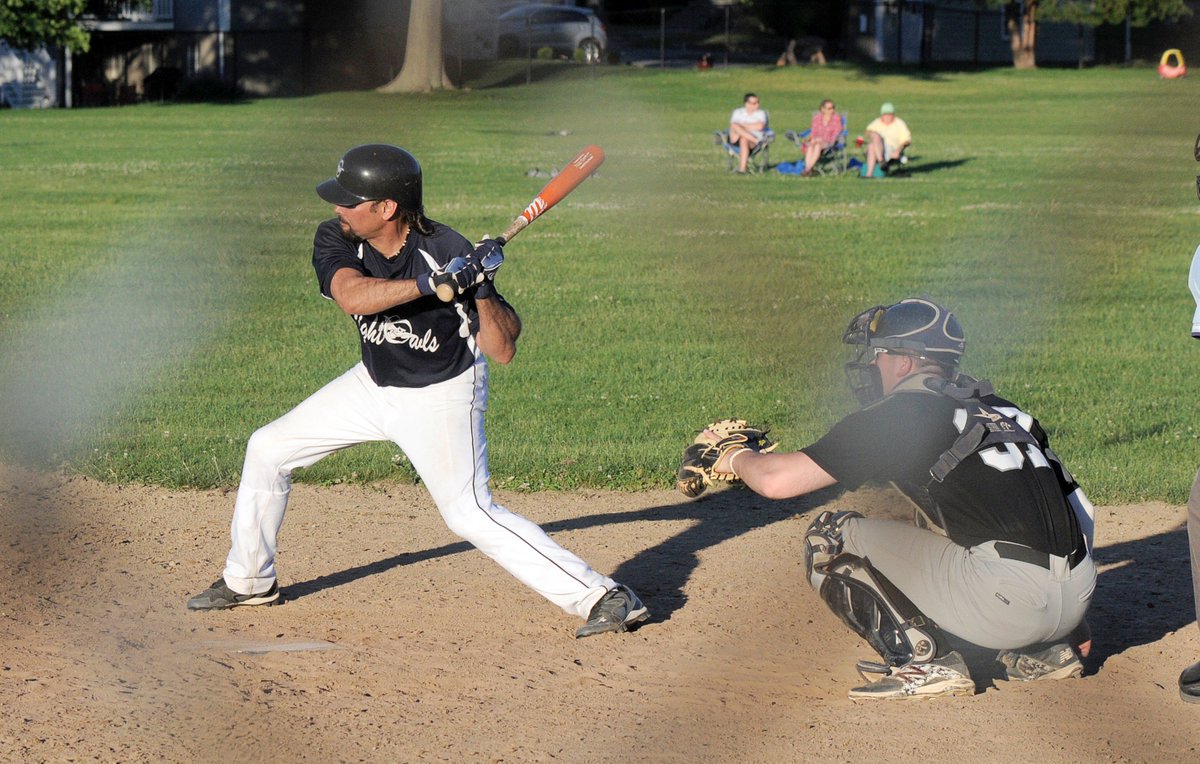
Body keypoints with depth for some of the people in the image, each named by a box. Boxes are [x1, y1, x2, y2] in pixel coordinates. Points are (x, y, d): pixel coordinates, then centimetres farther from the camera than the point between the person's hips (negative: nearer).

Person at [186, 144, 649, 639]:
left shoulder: (451, 254, -26)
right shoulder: (335, 240, -17)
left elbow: (502, 351, -24)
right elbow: (352, 296, -39)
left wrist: (481, 290, -40)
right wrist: (432, 284, -48)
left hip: (440, 396, -6)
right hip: (373, 385, 6)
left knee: (470, 515, -19)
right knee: (268, 450, 8)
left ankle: (602, 596, -16)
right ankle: (249, 581, 27)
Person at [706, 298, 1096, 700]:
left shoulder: (898, 416, 1)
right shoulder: (996, 407, 22)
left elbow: (777, 480, 0)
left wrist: (738, 458, 22)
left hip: (1007, 600, -7)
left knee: (830, 538, 6)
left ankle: (928, 661, -5)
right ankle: (1044, 650, 19)